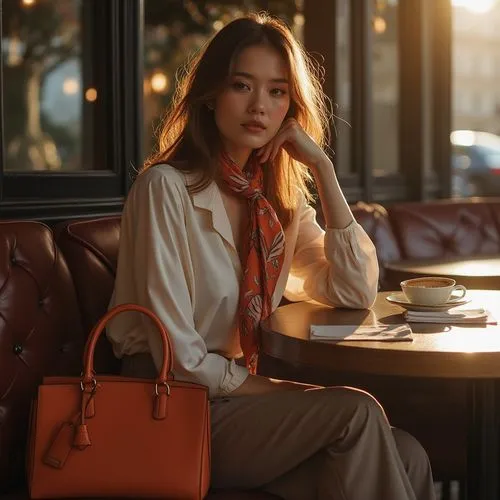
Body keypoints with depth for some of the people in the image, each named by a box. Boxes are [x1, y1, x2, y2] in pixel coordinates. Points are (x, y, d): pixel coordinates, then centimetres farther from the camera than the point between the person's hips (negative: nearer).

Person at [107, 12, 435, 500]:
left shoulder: (279, 198, 9)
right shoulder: (165, 187, -13)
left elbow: (357, 292, 1)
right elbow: (180, 359, -16)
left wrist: (321, 168, -4)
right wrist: (286, 391, -9)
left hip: (242, 400, 6)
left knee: (407, 456, -16)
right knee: (357, 411, -23)